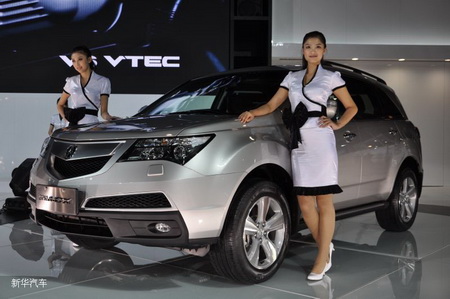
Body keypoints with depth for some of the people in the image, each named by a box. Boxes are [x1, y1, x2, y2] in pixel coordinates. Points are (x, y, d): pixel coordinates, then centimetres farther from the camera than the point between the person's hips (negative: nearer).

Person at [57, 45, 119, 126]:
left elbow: (103, 111, 0)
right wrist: (64, 117, 3)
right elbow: (60, 104, 24)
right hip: (72, 126, 3)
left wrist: (109, 117, -23)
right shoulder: (71, 82, 14)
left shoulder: (103, 81, 3)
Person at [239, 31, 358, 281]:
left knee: (324, 201, -3)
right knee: (305, 203, 3)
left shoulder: (331, 77, 8)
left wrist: (337, 124, 0)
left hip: (321, 141, -4)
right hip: (299, 142, 4)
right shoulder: (292, 78, 18)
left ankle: (322, 261, 2)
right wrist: (253, 113, -5)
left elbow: (352, 107, 15)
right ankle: (326, 247, 23)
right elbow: (272, 105, 13)